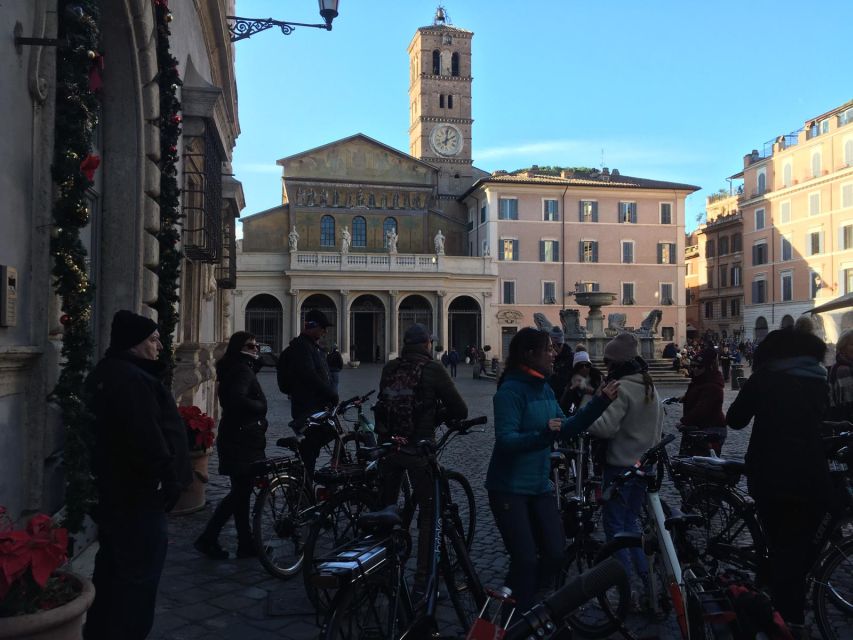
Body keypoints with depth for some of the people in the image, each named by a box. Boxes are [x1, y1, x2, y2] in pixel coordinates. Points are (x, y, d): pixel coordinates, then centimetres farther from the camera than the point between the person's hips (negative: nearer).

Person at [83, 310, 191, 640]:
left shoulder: (106, 373, 13)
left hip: (111, 490, 11)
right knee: (139, 576, -2)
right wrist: (169, 480, -18)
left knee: (111, 568, 21)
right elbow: (148, 439, -27)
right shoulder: (132, 379, -22)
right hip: (137, 496, -11)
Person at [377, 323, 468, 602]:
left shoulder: (389, 369, 5)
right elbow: (460, 410, -7)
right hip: (419, 449, -5)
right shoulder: (433, 369, -8)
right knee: (428, 514, 6)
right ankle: (422, 583, 6)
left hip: (388, 446, 5)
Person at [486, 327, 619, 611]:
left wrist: (600, 402, 4)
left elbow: (566, 428, 10)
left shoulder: (545, 388, 8)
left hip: (539, 486, 8)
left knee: (556, 555, 6)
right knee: (525, 561, -5)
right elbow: (506, 440, -25)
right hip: (509, 488, -8)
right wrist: (542, 435, -41)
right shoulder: (511, 391, -17)